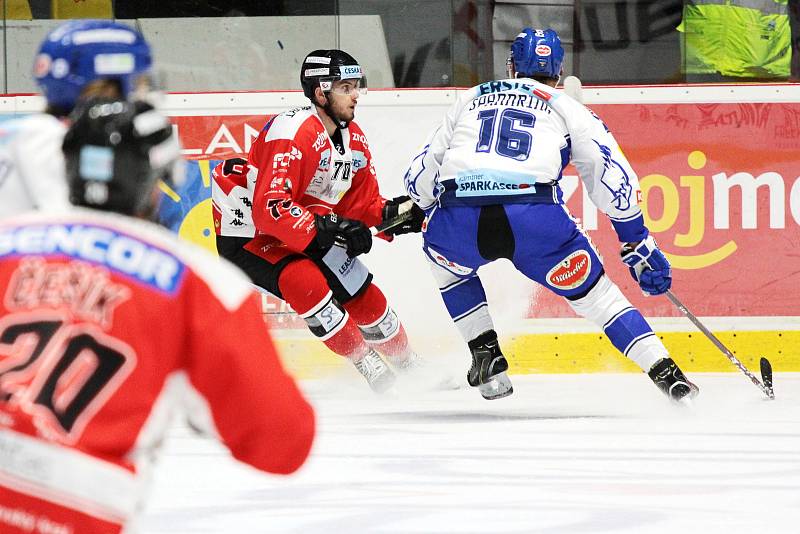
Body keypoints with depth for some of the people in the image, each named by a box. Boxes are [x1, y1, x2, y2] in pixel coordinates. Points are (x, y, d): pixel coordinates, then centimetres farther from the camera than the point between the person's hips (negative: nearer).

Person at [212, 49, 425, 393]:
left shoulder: (354, 140, 2)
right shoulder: (294, 132, -28)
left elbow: (362, 201, 10)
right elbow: (269, 207, -34)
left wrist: (388, 214, -12)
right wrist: (328, 229, -40)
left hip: (307, 233, 8)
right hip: (246, 233, -8)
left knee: (364, 296, 5)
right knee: (305, 281, -31)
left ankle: (410, 366, 28)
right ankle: (369, 367, -18)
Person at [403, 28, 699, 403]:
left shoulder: (469, 100, 32)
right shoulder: (567, 108, 25)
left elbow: (420, 177, 32)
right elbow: (613, 177, 17)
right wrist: (639, 246, 22)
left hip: (459, 219, 1)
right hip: (536, 216, -1)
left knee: (444, 259, 36)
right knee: (591, 291, 16)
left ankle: (487, 358, 25)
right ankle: (665, 372, 2)